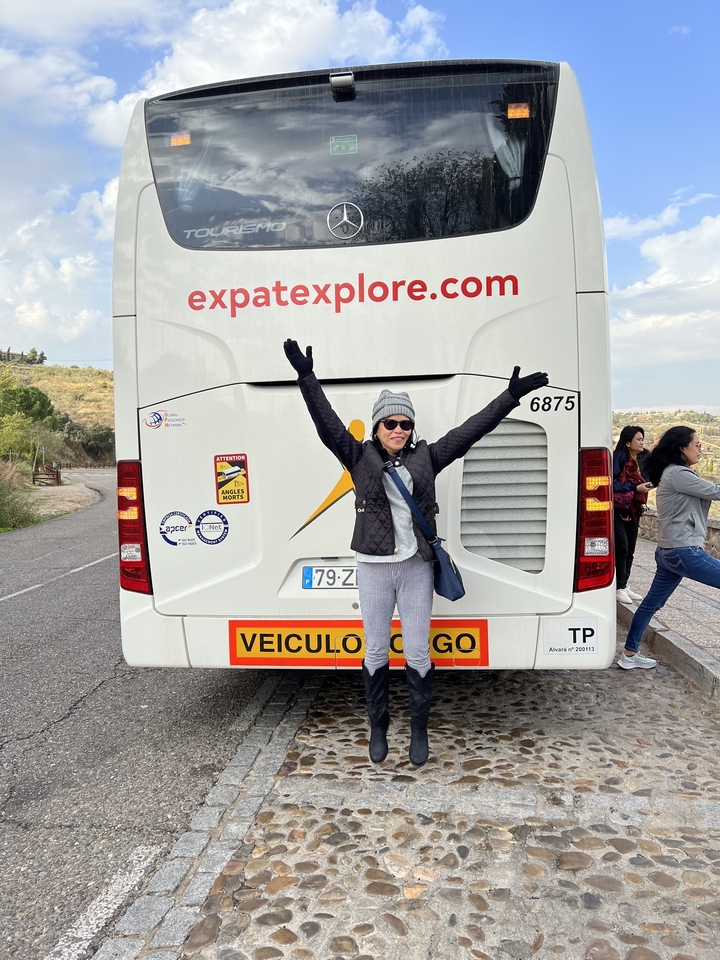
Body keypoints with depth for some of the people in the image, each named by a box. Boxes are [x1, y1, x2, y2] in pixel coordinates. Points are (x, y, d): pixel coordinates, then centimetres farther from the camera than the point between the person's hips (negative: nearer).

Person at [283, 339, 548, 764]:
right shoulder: (360, 458, 0)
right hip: (374, 569, 0)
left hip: (416, 568, 1)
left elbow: (471, 429, 3)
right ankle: (378, 728, 28)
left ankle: (420, 730, 24)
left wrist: (512, 394, 1)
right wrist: (306, 376, -20)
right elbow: (328, 424, -10)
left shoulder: (426, 457, 4)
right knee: (376, 653, 10)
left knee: (418, 653, 7)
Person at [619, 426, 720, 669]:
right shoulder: (678, 474, -16)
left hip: (671, 551, 10)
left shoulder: (674, 473, 15)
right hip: (683, 552, -10)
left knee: (652, 603, 15)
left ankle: (629, 654, 23)